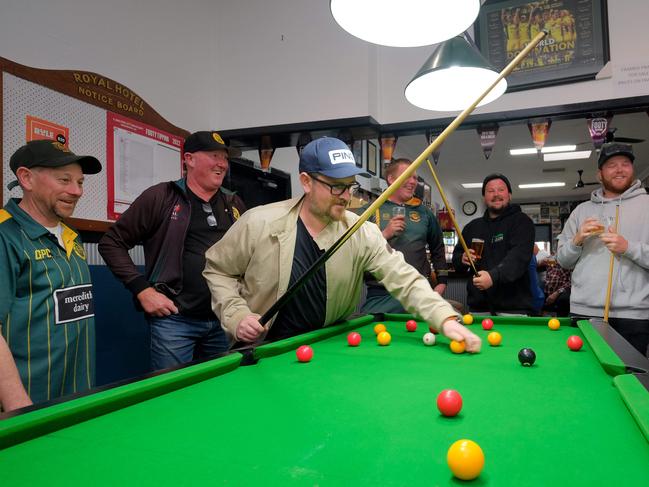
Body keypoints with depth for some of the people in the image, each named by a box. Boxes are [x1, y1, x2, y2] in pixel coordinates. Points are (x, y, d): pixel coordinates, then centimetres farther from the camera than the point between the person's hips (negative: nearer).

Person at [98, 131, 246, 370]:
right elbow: (111, 243, -2)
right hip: (174, 318, -4)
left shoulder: (234, 204, 10)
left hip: (225, 321, 5)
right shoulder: (161, 197, -4)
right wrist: (142, 289, -10)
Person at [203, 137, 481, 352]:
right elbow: (218, 269, -1)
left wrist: (447, 319, -31)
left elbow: (404, 279, -17)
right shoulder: (258, 223, -14)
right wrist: (236, 315, -15)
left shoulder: (362, 233, -11)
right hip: (264, 349, -1)